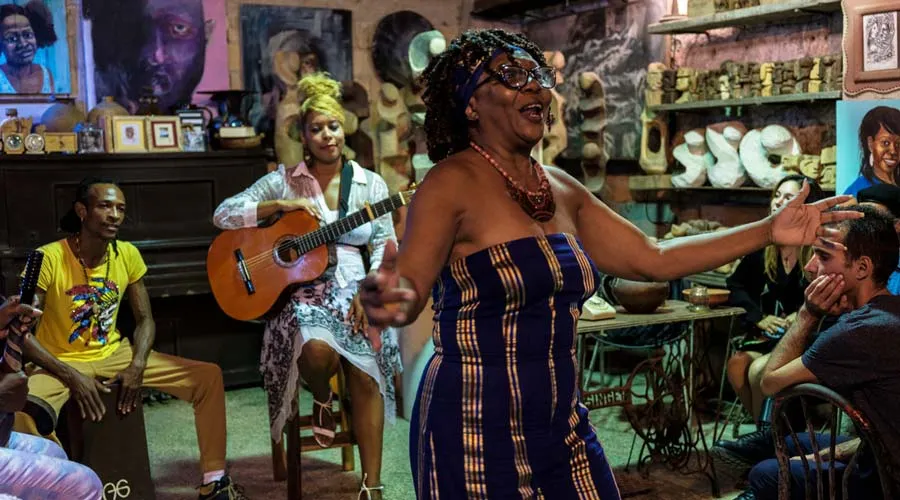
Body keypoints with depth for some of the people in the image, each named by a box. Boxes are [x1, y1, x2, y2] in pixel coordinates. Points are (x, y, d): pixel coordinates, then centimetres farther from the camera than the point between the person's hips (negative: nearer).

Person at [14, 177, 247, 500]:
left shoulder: (127, 254, -4)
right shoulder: (49, 259, -18)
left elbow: (145, 320, 4)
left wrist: (137, 367, -14)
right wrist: (71, 376, -25)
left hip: (114, 355, 5)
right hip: (60, 363, -4)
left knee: (209, 376, -8)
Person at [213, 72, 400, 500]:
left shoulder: (371, 184, 8)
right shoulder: (283, 180, 4)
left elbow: (385, 247, 4)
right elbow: (223, 215, -1)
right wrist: (280, 205, -13)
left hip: (354, 289, 2)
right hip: (301, 288, -1)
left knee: (366, 374, -22)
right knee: (318, 351, -34)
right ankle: (321, 400, 5)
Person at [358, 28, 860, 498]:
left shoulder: (563, 189, 8)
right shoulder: (453, 184, -13)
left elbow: (653, 259, 13)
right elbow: (410, 285, -25)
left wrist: (767, 231, 11)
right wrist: (392, 300, -50)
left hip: (564, 426, 7)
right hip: (476, 432, -7)